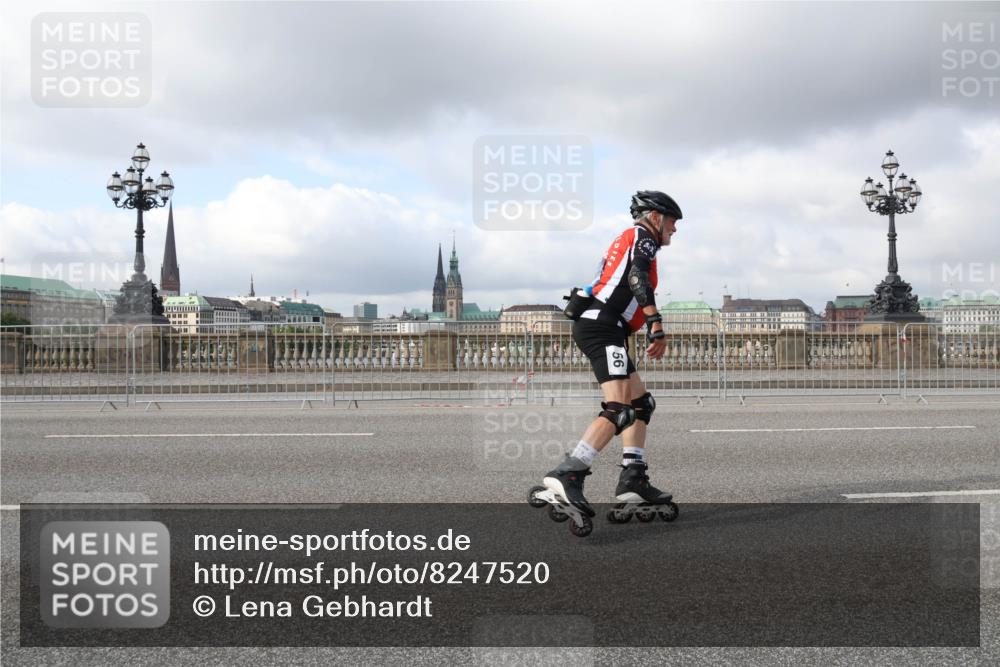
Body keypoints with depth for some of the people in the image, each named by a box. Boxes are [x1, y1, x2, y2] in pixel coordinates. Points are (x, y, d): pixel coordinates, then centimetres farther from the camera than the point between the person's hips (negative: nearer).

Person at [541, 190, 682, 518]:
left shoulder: (625, 240, 30)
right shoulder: (643, 237, 1)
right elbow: (637, 277, -18)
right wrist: (656, 325, -25)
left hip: (593, 326, 10)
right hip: (603, 328, -10)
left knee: (641, 402, 13)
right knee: (619, 408, -21)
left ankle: (633, 478, 7)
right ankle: (567, 475, -31)